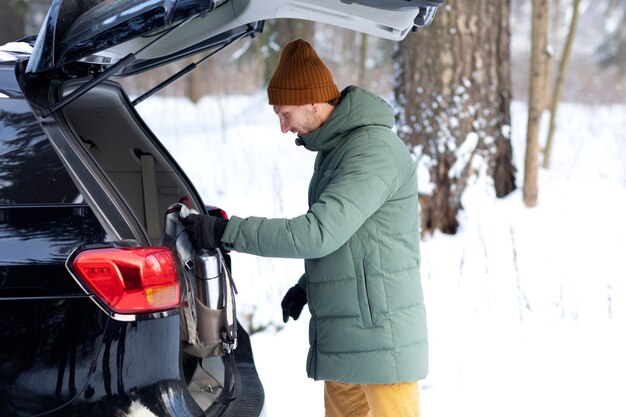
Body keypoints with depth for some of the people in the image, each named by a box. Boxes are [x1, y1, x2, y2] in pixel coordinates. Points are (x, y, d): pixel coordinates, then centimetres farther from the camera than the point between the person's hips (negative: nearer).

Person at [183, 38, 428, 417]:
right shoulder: (334, 147, 14)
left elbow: (320, 233, -27)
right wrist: (307, 284, 17)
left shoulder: (375, 150, -18)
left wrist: (226, 232, -24)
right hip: (343, 341, 10)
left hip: (380, 339, -10)